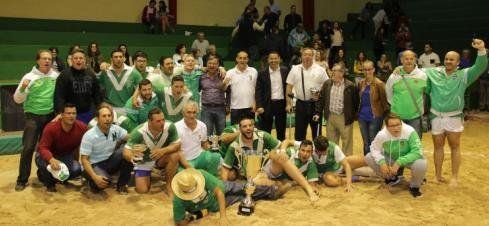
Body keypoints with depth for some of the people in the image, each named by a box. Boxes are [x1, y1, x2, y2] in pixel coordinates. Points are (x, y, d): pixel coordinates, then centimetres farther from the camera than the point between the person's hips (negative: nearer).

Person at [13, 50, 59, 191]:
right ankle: (22, 180, 6)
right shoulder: (29, 77, -6)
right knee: (28, 148, -6)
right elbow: (17, 99, -6)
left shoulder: (56, 76, 0)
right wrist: (23, 88, -23)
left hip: (50, 116, 3)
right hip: (33, 116, -2)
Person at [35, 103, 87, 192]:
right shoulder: (51, 128, -30)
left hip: (66, 156, 3)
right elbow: (43, 148, -33)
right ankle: (49, 183, -1)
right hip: (48, 155, -3)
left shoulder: (82, 128, -20)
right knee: (45, 164, -38)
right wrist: (51, 160, -53)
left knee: (77, 169, -25)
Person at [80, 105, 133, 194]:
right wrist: (95, 177, -33)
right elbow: (84, 160, -20)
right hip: (94, 165, -5)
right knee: (105, 181, -37)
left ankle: (122, 185, -6)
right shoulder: (89, 136, -20)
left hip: (110, 161, 5)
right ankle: (93, 183, 3)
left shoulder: (115, 129, -7)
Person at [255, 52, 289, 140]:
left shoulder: (285, 71, 3)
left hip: (281, 104, 2)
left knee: (281, 131, 12)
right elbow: (258, 91, -4)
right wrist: (259, 106, -13)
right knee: (265, 131, 5)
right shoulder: (262, 74, -2)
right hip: (267, 105, -2)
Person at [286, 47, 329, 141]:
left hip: (316, 104, -1)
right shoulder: (295, 69, 2)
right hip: (301, 104, 1)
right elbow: (289, 87, 3)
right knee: (299, 131, 7)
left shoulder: (320, 70, 0)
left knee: (316, 130, 9)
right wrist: (288, 103, -2)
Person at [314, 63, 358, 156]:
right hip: (330, 117, 4)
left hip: (344, 118, -4)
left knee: (346, 141, 3)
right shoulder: (327, 84, 5)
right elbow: (321, 99, 8)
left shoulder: (350, 86, -9)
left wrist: (353, 115, -5)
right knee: (331, 141, 15)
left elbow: (356, 102, -4)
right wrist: (317, 113, 3)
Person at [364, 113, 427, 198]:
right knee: (369, 158, -13)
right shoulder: (381, 135, -23)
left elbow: (417, 152, -32)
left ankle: (414, 186, 1)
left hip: (408, 158, -3)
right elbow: (374, 149, -7)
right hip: (390, 158, 3)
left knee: (421, 164, -36)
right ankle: (391, 178, 13)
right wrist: (382, 162, -25)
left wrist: (399, 162, -40)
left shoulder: (410, 132, -32)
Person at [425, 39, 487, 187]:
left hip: (454, 117, -1)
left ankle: (454, 177, 16)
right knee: (438, 146, 12)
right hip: (436, 117, 2)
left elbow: (480, 67, -15)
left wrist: (481, 50, -33)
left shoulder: (464, 75, -2)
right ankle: (438, 175, 25)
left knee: (455, 147, 7)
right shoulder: (433, 73, 3)